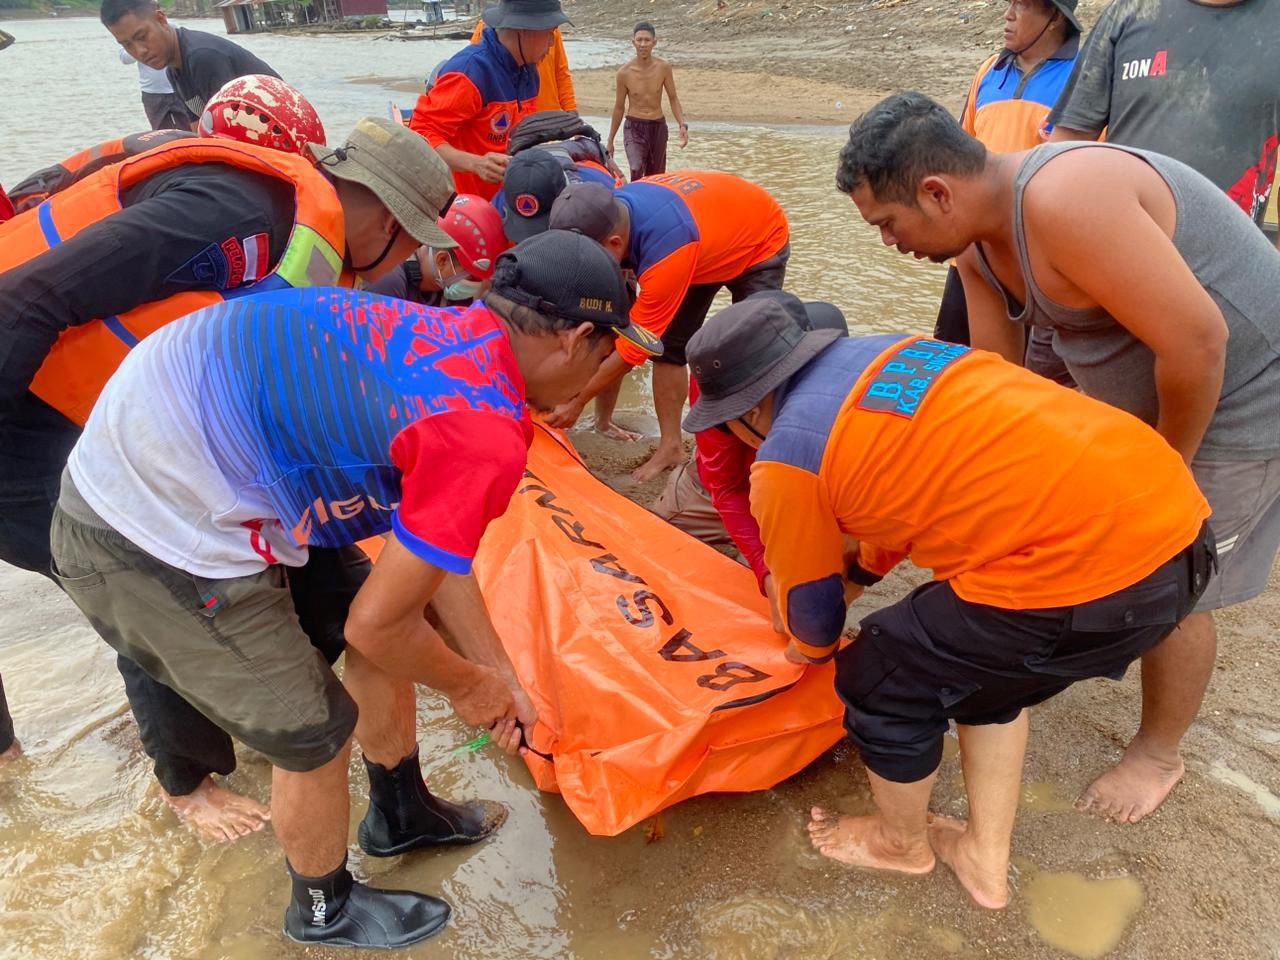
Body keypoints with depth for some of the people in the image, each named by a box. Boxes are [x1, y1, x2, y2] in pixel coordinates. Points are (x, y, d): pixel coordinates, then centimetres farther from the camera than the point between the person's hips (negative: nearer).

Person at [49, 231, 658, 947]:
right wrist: (469, 685, 5)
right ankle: (325, 908, 39)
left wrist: (498, 676, 17)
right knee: (316, 732, 7)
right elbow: (375, 622, -16)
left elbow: (427, 551, 12)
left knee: (400, 633, 19)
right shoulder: (488, 437, -24)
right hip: (154, 547, -9)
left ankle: (401, 816, 45)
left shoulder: (450, 331, 3)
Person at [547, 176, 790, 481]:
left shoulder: (667, 252, -46)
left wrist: (577, 401, -25)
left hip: (761, 241, -6)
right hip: (707, 237, 6)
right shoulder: (613, 211, -25)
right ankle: (671, 446, 9)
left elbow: (633, 347, -35)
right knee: (668, 344, -1)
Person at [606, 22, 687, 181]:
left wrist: (682, 125, -11)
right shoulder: (625, 72, -10)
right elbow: (619, 107, 1)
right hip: (634, 127, -2)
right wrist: (610, 141, 7)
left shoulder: (664, 68, -7)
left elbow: (673, 98, 4)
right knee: (636, 170, -26)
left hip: (658, 127, 2)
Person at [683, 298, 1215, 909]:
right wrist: (856, 574, 45)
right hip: (1173, 516, 9)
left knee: (881, 680, 13)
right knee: (981, 662, 30)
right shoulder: (880, 354, 18)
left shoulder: (786, 461, -4)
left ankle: (900, 844, 40)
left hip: (1089, 571, -9)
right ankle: (985, 858, 42)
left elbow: (813, 611, 12)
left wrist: (809, 647, 36)